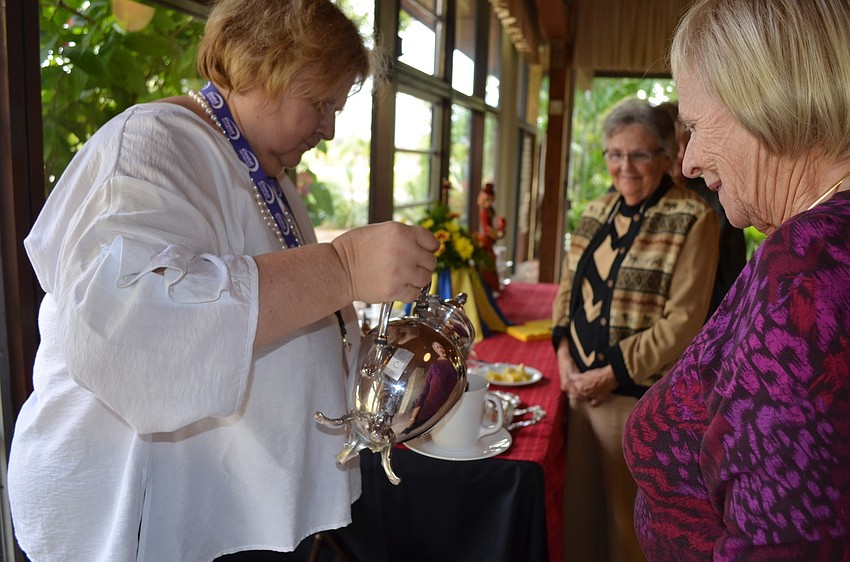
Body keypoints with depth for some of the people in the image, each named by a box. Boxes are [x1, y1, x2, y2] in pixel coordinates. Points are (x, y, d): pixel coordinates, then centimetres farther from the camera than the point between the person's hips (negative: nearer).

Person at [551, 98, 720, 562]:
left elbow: (683, 320, -15)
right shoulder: (596, 212, 9)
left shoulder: (692, 219, -10)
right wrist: (564, 350, -1)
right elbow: (567, 289, 14)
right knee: (580, 505, 17)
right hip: (583, 385, 6)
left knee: (629, 517, 10)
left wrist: (613, 372, -15)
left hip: (641, 396, -5)